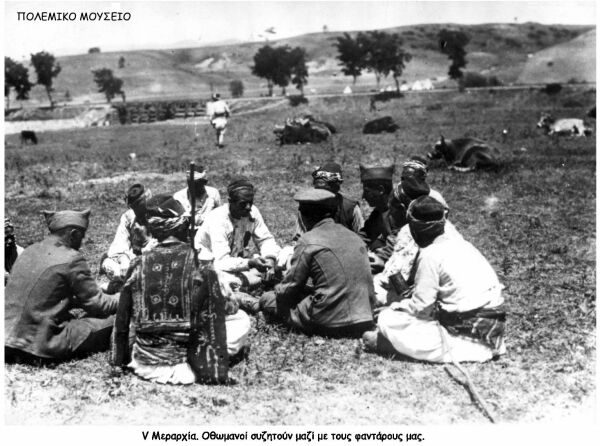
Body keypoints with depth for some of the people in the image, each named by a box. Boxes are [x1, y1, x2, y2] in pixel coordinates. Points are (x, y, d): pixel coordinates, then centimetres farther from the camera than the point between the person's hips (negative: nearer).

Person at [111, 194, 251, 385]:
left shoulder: (139, 264, -2)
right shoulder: (199, 260, -10)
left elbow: (123, 317, 4)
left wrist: (119, 360, 17)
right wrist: (233, 304, 21)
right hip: (187, 361, -4)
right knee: (240, 319, 13)